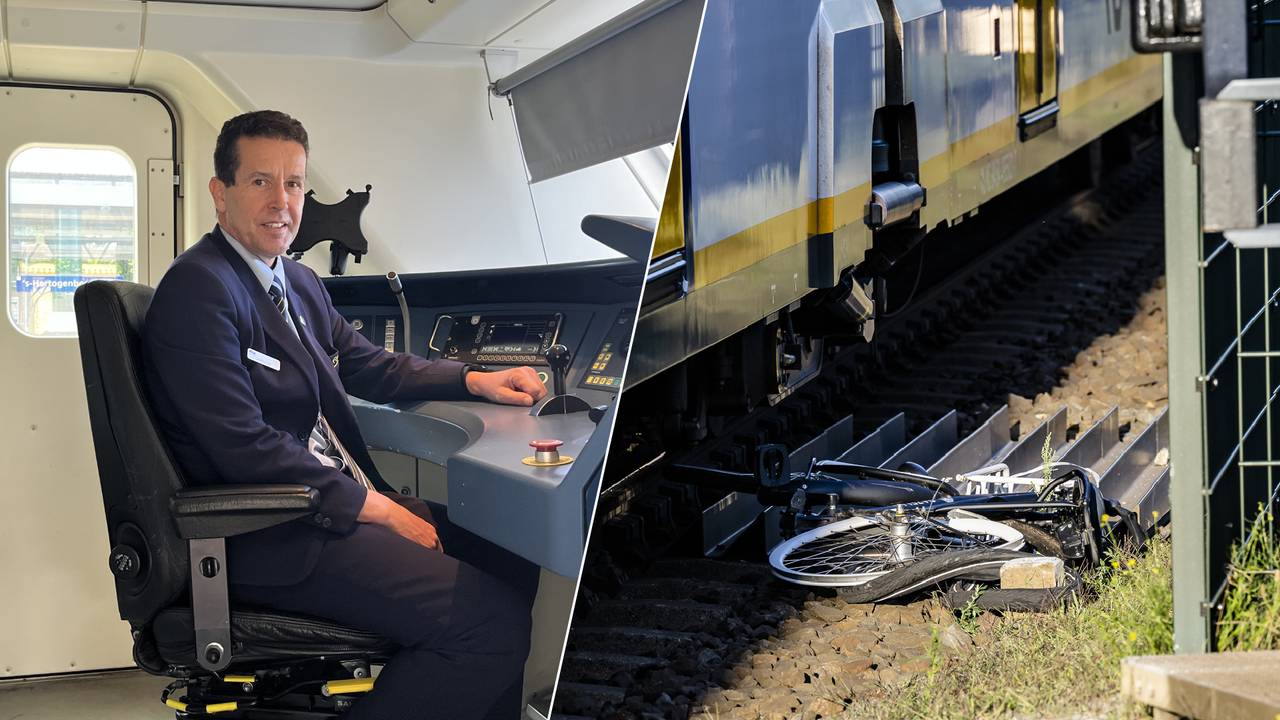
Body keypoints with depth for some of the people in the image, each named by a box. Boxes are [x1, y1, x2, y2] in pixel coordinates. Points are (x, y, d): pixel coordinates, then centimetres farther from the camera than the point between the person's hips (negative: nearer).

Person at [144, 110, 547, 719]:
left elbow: (368, 366, 26)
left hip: (334, 502, 10)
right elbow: (244, 446, -21)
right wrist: (372, 507, -17)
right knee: (495, 621, -21)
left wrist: (473, 380, 10)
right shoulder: (198, 289, -15)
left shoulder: (299, 282, 16)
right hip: (266, 540, -10)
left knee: (513, 563, 3)